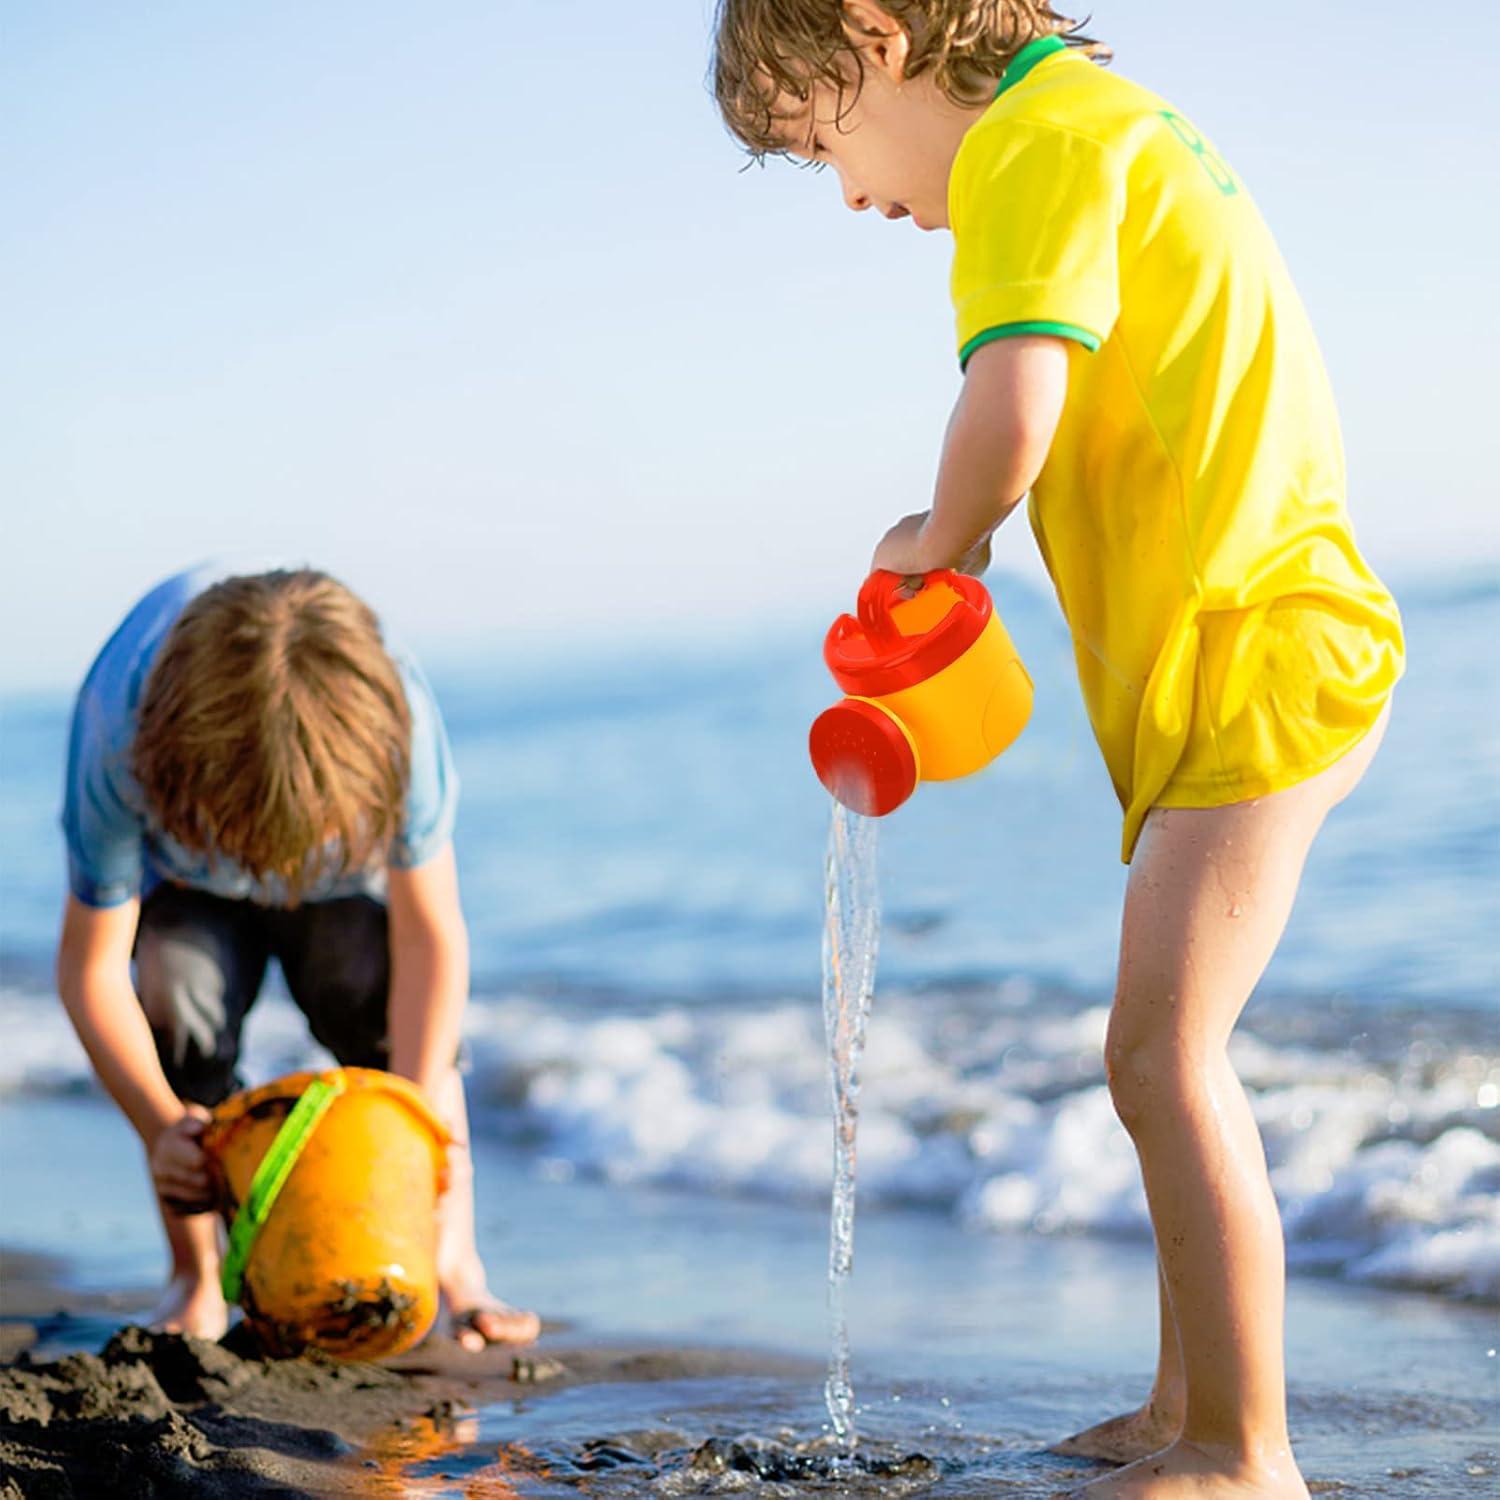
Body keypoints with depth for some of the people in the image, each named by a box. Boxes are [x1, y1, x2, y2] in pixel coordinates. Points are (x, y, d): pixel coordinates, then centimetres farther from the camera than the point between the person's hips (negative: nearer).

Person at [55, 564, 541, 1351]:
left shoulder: (398, 716, -42)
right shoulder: (120, 744, -43)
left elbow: (431, 935, -31)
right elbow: (89, 967, -30)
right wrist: (159, 1126, -41)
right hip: (182, 874, 0)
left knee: (376, 993, -22)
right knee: (181, 1000, -24)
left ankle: (457, 1270, -10)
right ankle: (195, 1280, -5)